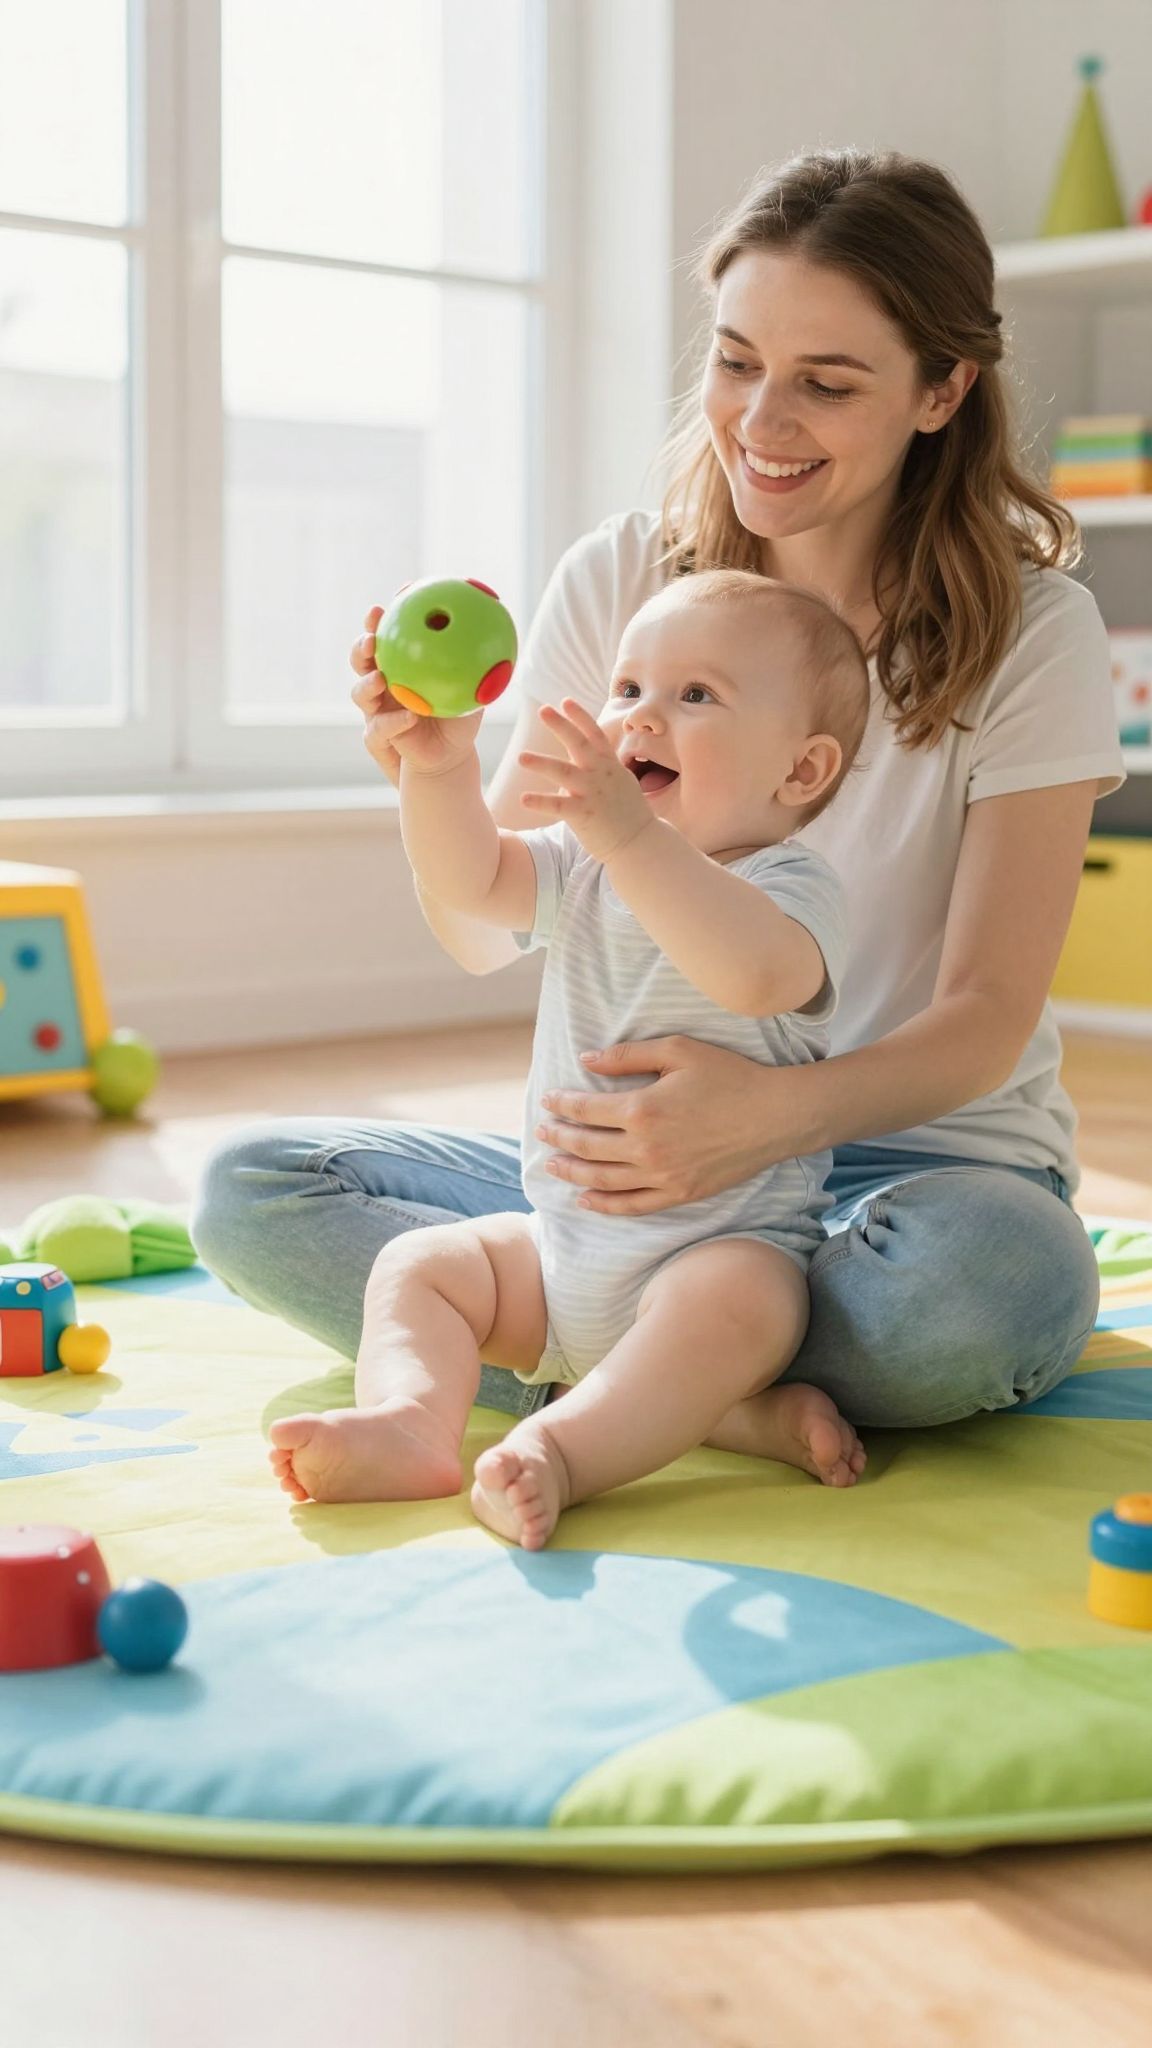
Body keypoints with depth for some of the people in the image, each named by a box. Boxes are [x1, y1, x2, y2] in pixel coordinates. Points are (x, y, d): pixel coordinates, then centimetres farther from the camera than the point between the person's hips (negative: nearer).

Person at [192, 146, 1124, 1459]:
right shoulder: (617, 583, 0)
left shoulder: (1033, 631, -7)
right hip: (648, 1153, 3)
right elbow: (488, 936, -1)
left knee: (993, 1278, -39)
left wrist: (783, 1113, -35)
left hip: (922, 1154, -3)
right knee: (252, 1189, -16)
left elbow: (987, 1015, -13)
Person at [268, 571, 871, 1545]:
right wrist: (440, 767, -24)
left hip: (731, 1244, -7)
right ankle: (412, 1419, -29)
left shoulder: (792, 883, -12)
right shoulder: (585, 866, 10)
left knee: (731, 1304, -36)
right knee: (418, 1264, -5)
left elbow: (756, 972, -36)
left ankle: (561, 1450, -49)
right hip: (565, 1238, 7)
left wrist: (633, 834, -45)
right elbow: (467, 880, -5)